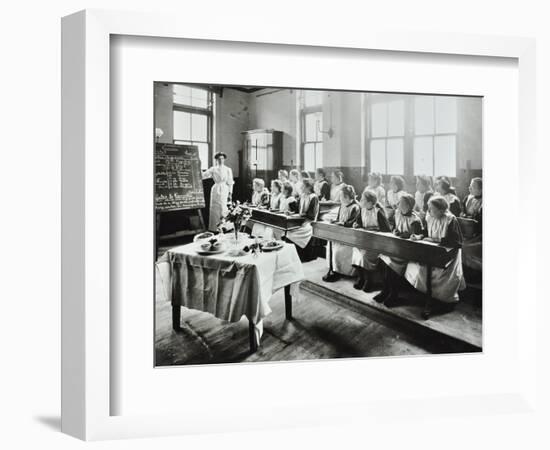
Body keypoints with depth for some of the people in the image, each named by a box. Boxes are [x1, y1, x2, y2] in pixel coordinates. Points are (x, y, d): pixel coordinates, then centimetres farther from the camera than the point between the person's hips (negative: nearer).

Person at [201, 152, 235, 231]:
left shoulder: (228, 170, 4)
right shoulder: (213, 169, 7)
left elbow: (230, 183, 3)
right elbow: (203, 175, 3)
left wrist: (230, 194, -1)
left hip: (224, 190, -2)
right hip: (215, 190, 2)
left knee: (223, 209, -7)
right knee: (215, 210, 3)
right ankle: (214, 228, 9)